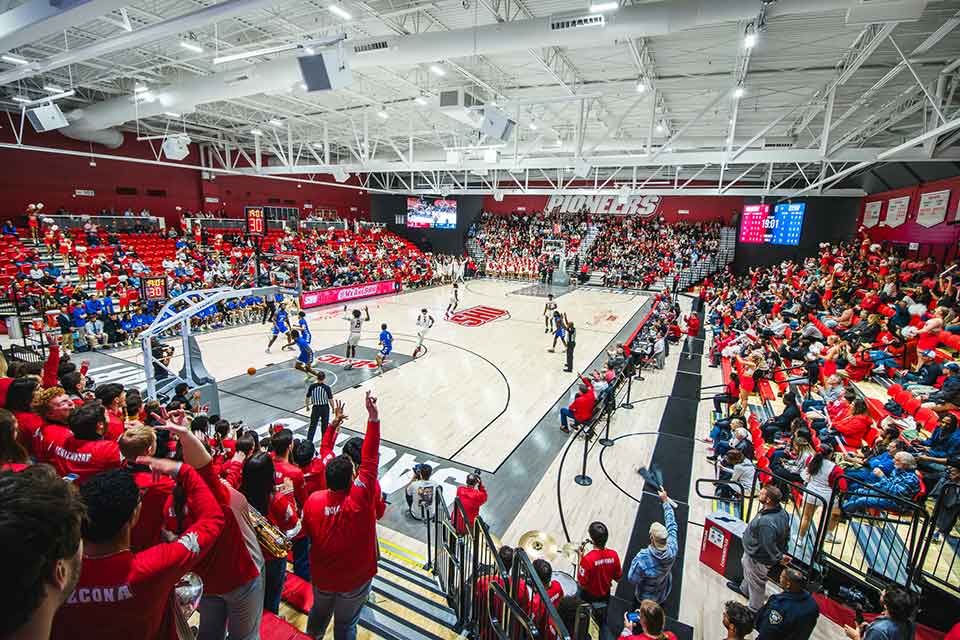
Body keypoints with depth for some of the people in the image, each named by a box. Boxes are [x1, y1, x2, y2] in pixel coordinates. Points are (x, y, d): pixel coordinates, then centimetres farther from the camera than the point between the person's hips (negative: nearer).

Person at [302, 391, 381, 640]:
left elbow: (307, 534, -5)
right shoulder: (360, 499, -33)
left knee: (319, 614, 32)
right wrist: (373, 418, -40)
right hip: (355, 580, -3)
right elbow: (370, 459, -37)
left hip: (321, 577, 4)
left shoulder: (312, 501, -23)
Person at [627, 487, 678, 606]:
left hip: (644, 599, -3)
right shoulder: (672, 551, -30)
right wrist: (665, 501, -5)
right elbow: (672, 526, -14)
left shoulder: (642, 557, -40)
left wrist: (636, 560, -11)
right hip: (663, 596, 3)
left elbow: (632, 578, -24)